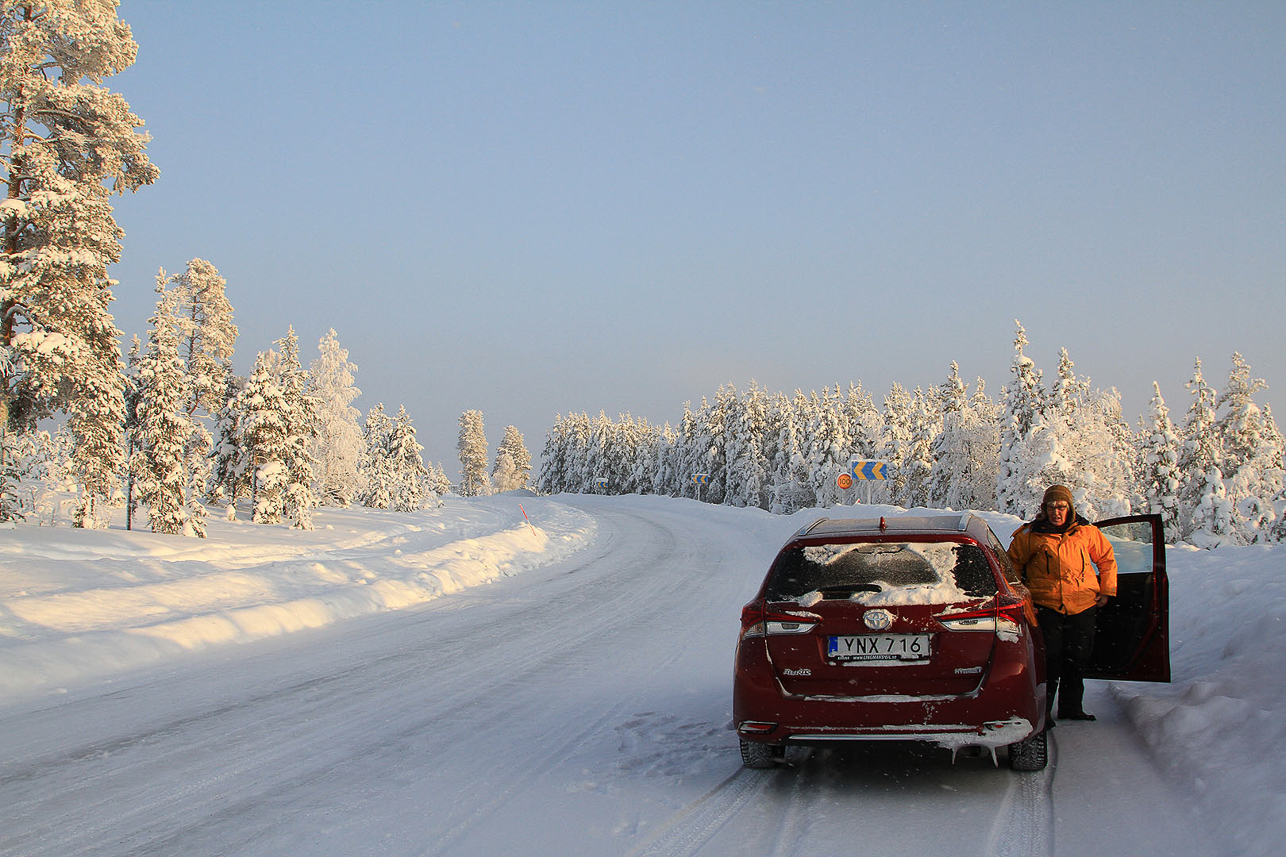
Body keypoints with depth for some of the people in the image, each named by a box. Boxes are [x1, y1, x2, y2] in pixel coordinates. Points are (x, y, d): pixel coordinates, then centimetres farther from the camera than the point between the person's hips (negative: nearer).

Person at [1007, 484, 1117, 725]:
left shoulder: (1086, 532, 5)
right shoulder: (1031, 536, -1)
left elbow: (1106, 559, 18)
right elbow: (1013, 563, 10)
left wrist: (1106, 590, 12)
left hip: (1082, 605, 3)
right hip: (1046, 605, -3)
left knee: (1077, 659, 9)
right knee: (1049, 658, -11)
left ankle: (1071, 707, 24)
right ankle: (1041, 710, -1)